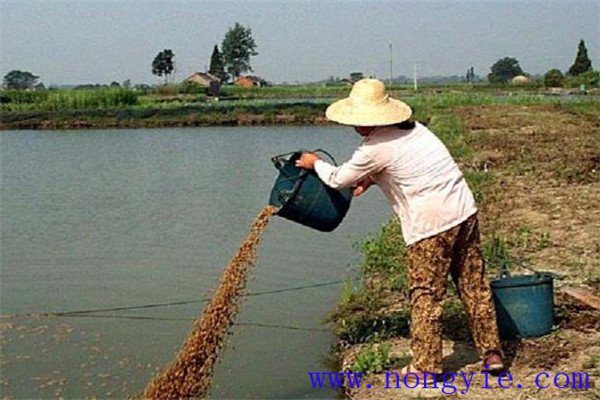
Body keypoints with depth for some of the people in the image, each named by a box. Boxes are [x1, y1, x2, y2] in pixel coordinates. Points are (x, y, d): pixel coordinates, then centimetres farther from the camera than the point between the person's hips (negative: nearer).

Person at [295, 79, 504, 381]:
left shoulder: (374, 149, -11)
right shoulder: (412, 128, 13)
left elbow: (338, 180, 3)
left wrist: (315, 163, 22)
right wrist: (370, 179, 25)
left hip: (431, 223, -8)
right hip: (465, 210, 8)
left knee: (426, 295, 4)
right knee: (474, 285, 14)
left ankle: (425, 366, 13)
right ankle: (492, 353, 21)